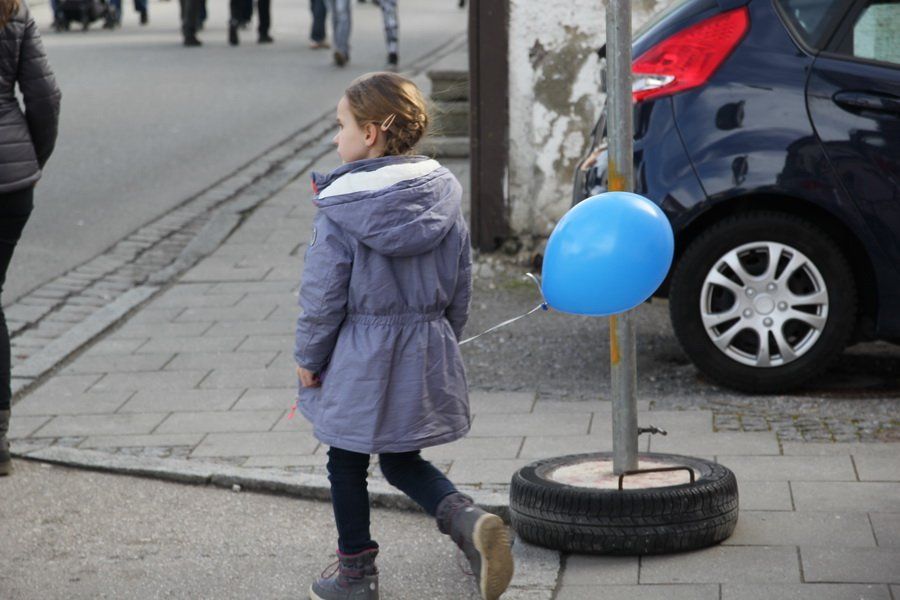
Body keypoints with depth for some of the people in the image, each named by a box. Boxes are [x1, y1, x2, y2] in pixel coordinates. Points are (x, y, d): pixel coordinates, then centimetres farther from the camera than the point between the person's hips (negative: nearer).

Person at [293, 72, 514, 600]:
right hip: (427, 355, 5)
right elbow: (461, 285, 8)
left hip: (361, 359, -5)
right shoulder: (443, 195, 0)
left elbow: (324, 293, -12)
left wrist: (309, 357, 1)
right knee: (403, 461, 18)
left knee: (348, 464, 14)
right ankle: (466, 517, -7)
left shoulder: (342, 207, -16)